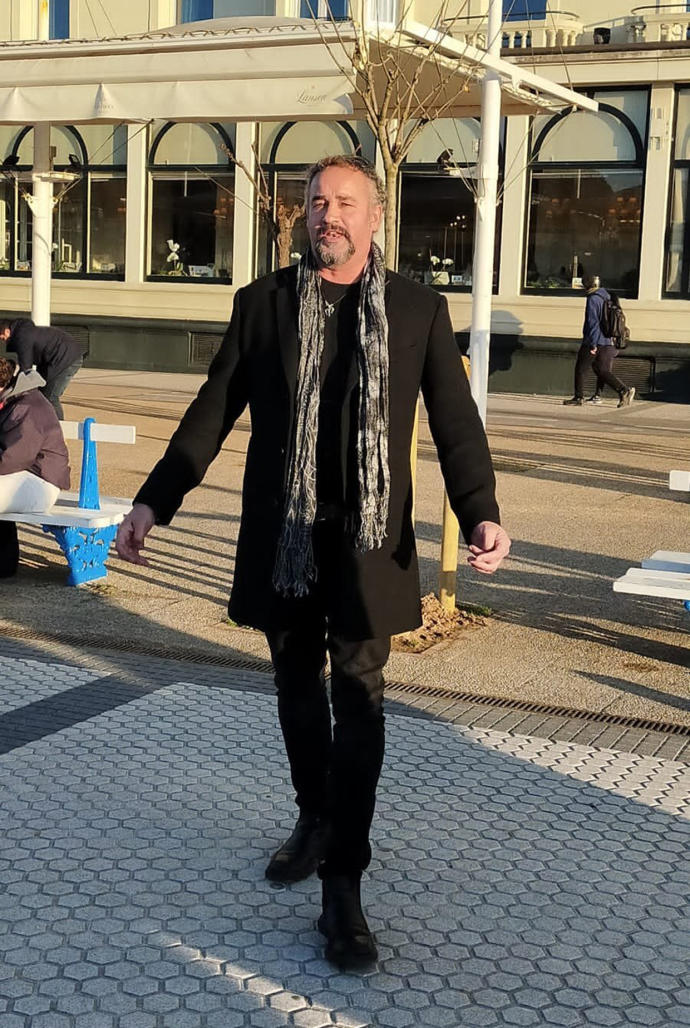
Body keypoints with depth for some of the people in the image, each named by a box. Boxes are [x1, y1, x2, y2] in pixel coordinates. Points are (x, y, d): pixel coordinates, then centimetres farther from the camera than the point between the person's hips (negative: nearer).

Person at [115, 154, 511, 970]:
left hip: (368, 538, -2)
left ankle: (343, 887, 1)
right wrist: (154, 501, -1)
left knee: (357, 697, -3)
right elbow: (212, 411, 5)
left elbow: (455, 421, -1)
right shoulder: (262, 303, 3)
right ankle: (317, 819, 37)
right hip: (281, 536, 2)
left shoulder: (419, 310, 0)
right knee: (298, 687, 15)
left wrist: (480, 514, -16)